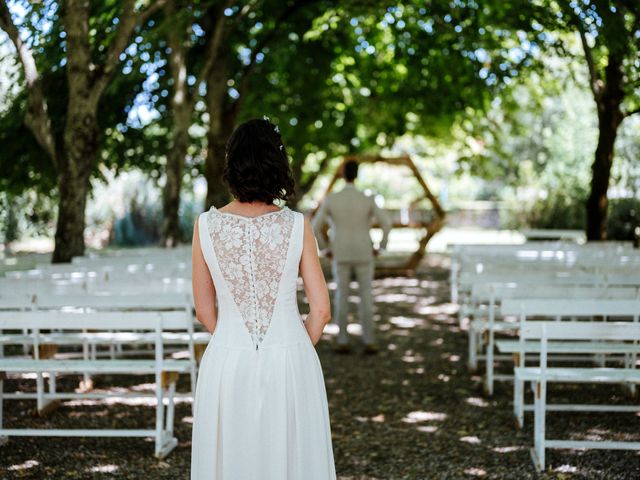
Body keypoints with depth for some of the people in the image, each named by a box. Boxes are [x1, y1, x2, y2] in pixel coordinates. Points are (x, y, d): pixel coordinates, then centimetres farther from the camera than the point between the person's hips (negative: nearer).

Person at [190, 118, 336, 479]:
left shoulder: (207, 225, -5)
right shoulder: (297, 226, -6)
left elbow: (205, 311, 3)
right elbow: (321, 310, -4)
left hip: (229, 363, 1)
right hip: (290, 365, 0)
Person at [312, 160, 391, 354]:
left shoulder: (330, 199, -7)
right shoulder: (367, 200, -8)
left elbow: (316, 227, -6)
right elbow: (386, 224, -12)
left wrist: (325, 250, 7)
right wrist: (381, 248, 3)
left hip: (341, 256, 1)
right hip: (363, 256, 0)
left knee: (341, 297, 8)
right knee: (366, 298, 7)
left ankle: (343, 342, 8)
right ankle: (369, 342, 6)